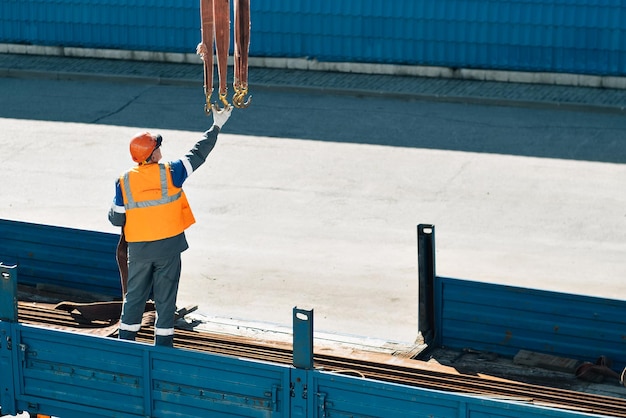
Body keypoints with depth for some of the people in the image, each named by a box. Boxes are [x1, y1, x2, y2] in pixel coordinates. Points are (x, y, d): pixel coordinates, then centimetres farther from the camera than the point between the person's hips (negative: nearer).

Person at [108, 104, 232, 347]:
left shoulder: (124, 181, -8)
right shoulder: (170, 173, -12)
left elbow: (116, 219, -3)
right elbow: (198, 154, -1)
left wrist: (112, 210, 20)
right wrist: (216, 127, 10)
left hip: (139, 250, 2)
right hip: (168, 247, -1)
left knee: (134, 296, 14)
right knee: (165, 299, 7)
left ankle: (125, 342, 19)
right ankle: (163, 345, 13)